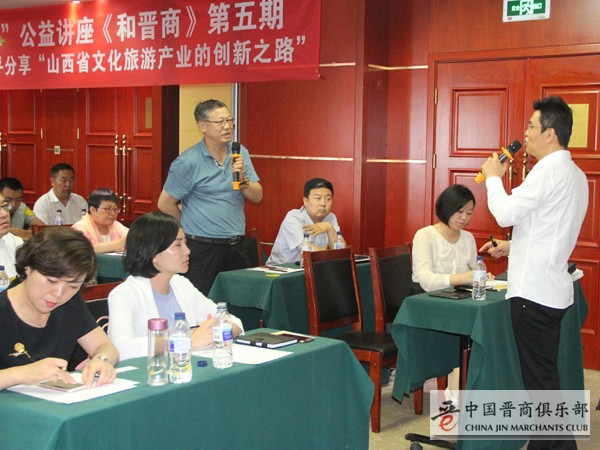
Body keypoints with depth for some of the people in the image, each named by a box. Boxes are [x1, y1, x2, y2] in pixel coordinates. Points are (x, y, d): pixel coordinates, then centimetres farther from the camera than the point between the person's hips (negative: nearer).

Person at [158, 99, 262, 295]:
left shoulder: (240, 153, 7)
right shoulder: (187, 162, -10)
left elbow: (257, 196, 6)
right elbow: (165, 204, -5)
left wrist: (243, 179, -13)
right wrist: (191, 227, 8)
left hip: (236, 247, 5)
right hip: (202, 248, -5)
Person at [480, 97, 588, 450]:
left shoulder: (549, 172, -17)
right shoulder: (576, 175, 14)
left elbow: (506, 213, -20)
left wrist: (494, 177, -4)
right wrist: (513, 246, 19)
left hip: (534, 291, -10)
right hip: (553, 289, 10)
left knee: (541, 378, -3)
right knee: (545, 375, 17)